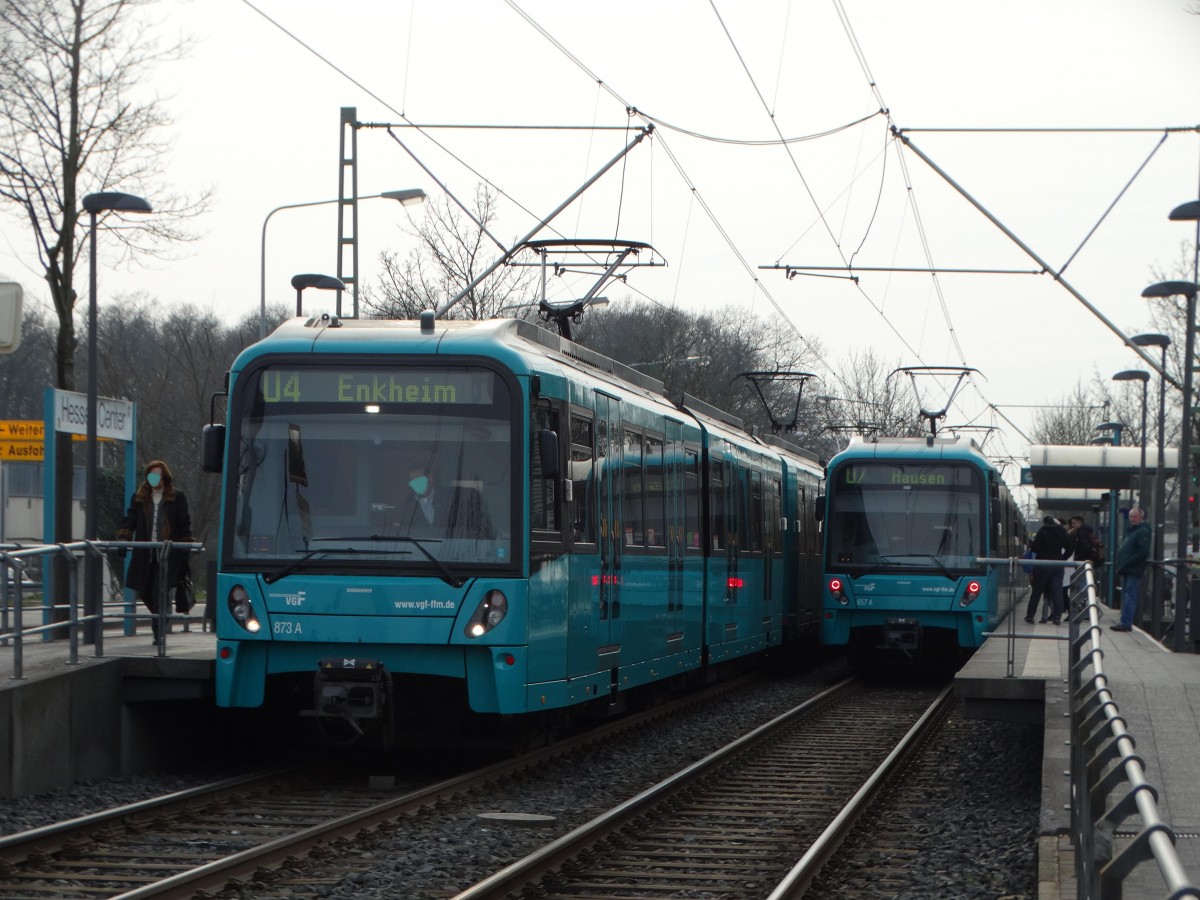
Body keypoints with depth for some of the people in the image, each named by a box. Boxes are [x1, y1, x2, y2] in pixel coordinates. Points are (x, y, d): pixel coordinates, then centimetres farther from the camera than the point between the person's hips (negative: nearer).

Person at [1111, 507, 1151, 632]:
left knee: (1129, 597, -11)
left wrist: (1127, 563, -20)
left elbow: (1143, 552, -20)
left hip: (1133, 571, -10)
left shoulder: (1143, 532, -10)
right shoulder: (1131, 530, 21)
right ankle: (1125, 622, 13)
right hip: (1127, 570, 10)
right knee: (1125, 597, 10)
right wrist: (1121, 564, 12)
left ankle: (1126, 623, -13)